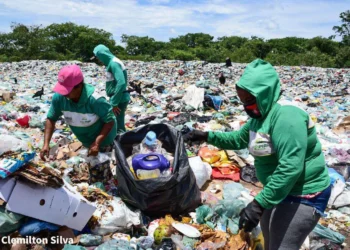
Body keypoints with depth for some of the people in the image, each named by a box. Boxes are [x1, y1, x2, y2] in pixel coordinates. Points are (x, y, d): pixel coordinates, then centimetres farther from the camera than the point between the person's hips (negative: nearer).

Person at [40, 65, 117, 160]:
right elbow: (51, 119, -13)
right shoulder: (59, 97, -24)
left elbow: (110, 121, -30)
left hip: (102, 139, -5)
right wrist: (46, 143, -23)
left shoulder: (94, 99, -38)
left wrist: (97, 143, -38)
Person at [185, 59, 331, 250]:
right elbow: (238, 139, 16)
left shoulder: (285, 116, -29)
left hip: (304, 196, -10)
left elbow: (290, 167, -35)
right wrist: (207, 136, 4)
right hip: (279, 189, 10)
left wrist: (259, 204, -36)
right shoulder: (261, 115, 3)